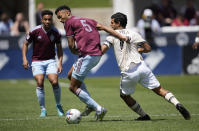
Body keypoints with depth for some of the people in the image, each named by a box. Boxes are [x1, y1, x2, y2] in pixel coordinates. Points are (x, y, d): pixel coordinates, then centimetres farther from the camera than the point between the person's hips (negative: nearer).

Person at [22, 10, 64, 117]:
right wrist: (24, 59, -7)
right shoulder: (35, 31, -10)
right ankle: (43, 109, -4)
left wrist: (60, 63, -3)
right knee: (39, 83, -18)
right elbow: (26, 44, 3)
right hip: (37, 61, -1)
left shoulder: (55, 33, -6)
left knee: (54, 82, -17)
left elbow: (59, 48, 6)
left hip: (50, 60, 1)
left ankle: (58, 105, 6)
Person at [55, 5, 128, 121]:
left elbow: (71, 46, -3)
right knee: (70, 75, 24)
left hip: (87, 55, -9)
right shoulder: (86, 20, 21)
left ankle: (99, 109, -5)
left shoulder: (69, 22, 0)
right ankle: (91, 105, 19)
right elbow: (103, 27, 11)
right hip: (97, 54, 9)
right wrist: (121, 37, 4)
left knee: (73, 87, 1)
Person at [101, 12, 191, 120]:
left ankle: (143, 115, 19)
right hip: (141, 67, 2)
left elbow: (102, 50, -5)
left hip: (128, 73, -2)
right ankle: (177, 104, -17)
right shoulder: (133, 34, 11)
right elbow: (147, 48, 7)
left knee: (124, 95, 21)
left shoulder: (112, 35, 6)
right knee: (159, 90, 4)